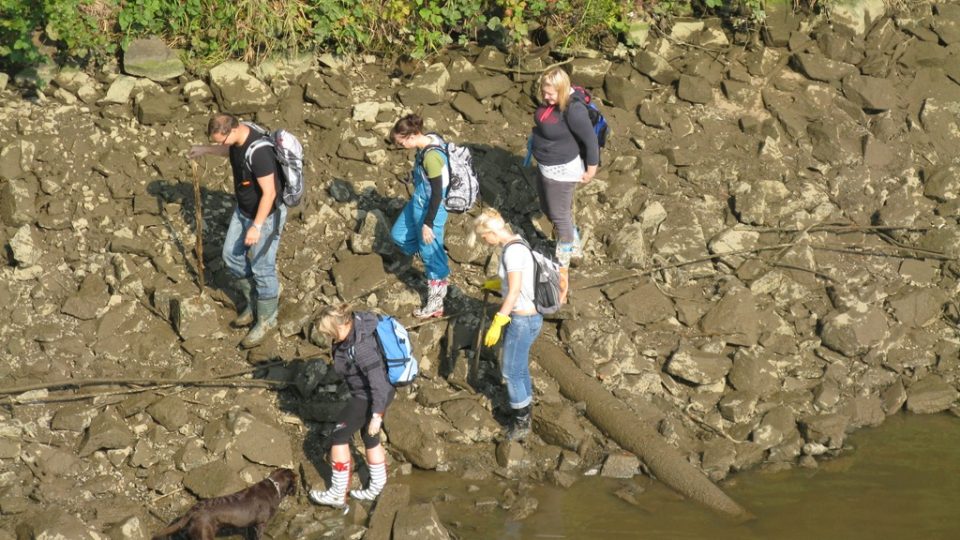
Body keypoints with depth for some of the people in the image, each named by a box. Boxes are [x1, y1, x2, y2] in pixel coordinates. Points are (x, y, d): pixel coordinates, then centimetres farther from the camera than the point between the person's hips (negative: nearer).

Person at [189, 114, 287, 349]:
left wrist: (257, 226, -25)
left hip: (266, 215, -9)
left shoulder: (258, 151, -36)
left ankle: (267, 319, 23)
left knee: (262, 268, 4)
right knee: (232, 255, 19)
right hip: (243, 210, 9)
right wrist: (206, 150, 16)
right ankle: (252, 303, 38)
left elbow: (269, 192, -30)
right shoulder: (238, 139, -8)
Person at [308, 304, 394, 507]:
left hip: (369, 397, -9)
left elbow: (379, 384, -31)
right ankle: (376, 488, 36)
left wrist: (376, 415, -23)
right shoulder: (355, 321, -12)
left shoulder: (361, 348, -36)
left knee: (339, 436, 4)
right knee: (370, 438, 22)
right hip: (366, 393, 9)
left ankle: (337, 494, 16)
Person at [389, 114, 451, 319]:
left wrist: (428, 224, -19)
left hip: (429, 209, -9)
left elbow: (437, 194, -26)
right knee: (399, 235, 24)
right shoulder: (428, 141, -4)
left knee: (431, 253, 6)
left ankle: (436, 302, 22)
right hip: (418, 203, 9)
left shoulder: (431, 157, -32)